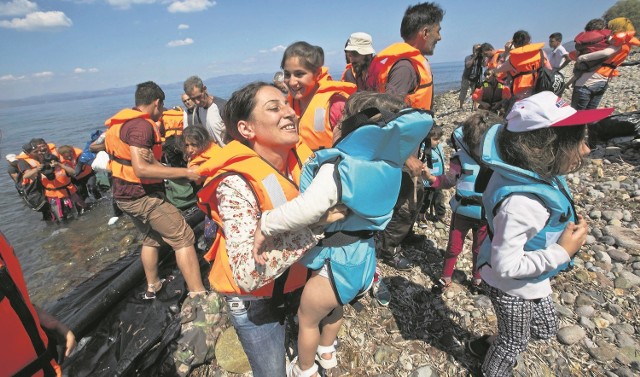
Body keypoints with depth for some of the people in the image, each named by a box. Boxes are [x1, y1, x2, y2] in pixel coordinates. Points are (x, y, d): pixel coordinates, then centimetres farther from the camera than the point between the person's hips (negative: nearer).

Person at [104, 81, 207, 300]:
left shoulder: (121, 121, 11)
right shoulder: (141, 125, -20)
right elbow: (141, 168, -30)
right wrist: (185, 172, -28)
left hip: (124, 194, 10)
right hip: (142, 196, -10)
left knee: (151, 237, 25)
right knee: (184, 238, -7)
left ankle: (152, 286, 39)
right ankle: (198, 296, -6)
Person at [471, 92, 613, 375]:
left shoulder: (536, 175, -12)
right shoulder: (520, 203, -41)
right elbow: (505, 265, -34)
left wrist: (571, 225, -6)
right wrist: (562, 252, -27)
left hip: (530, 279, 8)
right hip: (513, 288, -8)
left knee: (546, 329, 32)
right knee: (513, 343, 21)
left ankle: (488, 346, 53)